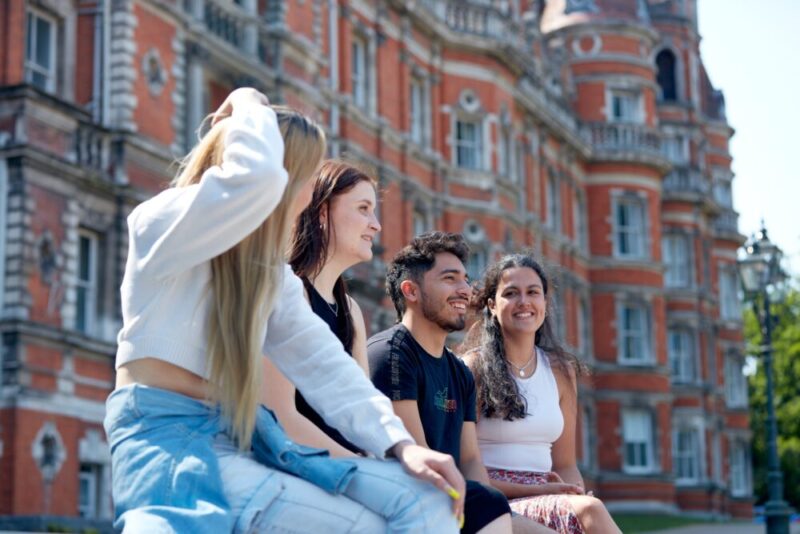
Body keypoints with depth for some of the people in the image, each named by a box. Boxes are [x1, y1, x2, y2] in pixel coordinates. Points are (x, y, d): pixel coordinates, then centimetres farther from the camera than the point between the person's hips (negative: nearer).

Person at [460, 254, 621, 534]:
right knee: (589, 510, -31)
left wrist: (579, 497, -6)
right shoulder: (474, 368, -2)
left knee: (587, 508, -30)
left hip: (546, 500, 5)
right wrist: (537, 489, -14)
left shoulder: (561, 370, 14)